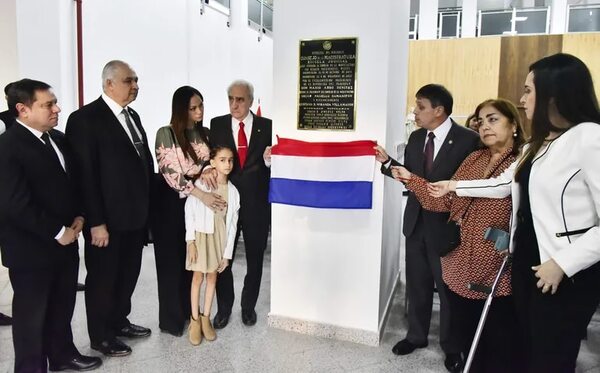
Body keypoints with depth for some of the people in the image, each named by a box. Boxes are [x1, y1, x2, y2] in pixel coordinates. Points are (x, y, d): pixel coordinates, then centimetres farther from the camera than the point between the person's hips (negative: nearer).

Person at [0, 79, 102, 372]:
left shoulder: (58, 139, 7)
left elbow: (72, 182, 15)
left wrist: (78, 216, 0)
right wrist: (57, 232, -16)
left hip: (65, 243, 7)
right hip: (30, 249, -7)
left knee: (62, 306, 21)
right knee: (31, 315, 11)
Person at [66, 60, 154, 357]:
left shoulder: (132, 116, 12)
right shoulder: (84, 118, -13)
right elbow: (85, 175, -17)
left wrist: (147, 206, 9)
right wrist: (96, 222, -18)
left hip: (135, 215, 7)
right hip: (108, 219, -7)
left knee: (128, 274, 19)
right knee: (103, 278, 10)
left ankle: (119, 321, 39)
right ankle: (101, 336, 29)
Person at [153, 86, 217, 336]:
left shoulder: (205, 133, 6)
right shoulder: (166, 134, -12)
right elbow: (170, 172, -20)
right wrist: (202, 194, -27)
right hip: (171, 203, -5)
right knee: (171, 260, 6)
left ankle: (188, 311, 29)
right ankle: (171, 318, 20)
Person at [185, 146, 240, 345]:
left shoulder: (233, 191, -2)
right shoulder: (200, 184, -12)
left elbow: (232, 223, 0)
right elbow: (190, 212, -8)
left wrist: (227, 253, -1)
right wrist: (190, 241, -13)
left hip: (220, 237, 3)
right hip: (201, 235, -3)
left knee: (212, 277, 11)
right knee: (198, 277, 4)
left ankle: (206, 318, 26)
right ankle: (195, 320, 20)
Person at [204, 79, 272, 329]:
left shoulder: (267, 126, 0)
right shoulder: (217, 124, 3)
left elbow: (273, 165, 1)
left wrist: (268, 160, -21)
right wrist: (206, 169, -20)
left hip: (257, 204, 0)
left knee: (255, 259, 13)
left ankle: (248, 306, 35)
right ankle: (224, 307, 30)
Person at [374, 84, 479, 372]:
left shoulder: (467, 139, -12)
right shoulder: (415, 138, 7)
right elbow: (409, 175, 7)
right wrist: (387, 162, -8)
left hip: (447, 224, -5)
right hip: (416, 222, 6)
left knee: (448, 288, 9)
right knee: (416, 283, 17)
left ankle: (452, 347, 30)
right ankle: (416, 335, 36)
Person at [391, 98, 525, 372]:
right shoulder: (472, 160, 9)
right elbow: (446, 200, 6)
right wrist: (410, 179, 1)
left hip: (498, 275, -5)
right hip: (461, 268, 5)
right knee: (466, 338, 21)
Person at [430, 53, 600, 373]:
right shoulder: (539, 141, 11)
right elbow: (505, 183, 21)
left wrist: (562, 264, -23)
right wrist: (454, 186, 24)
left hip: (567, 274, -9)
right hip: (526, 262, 9)